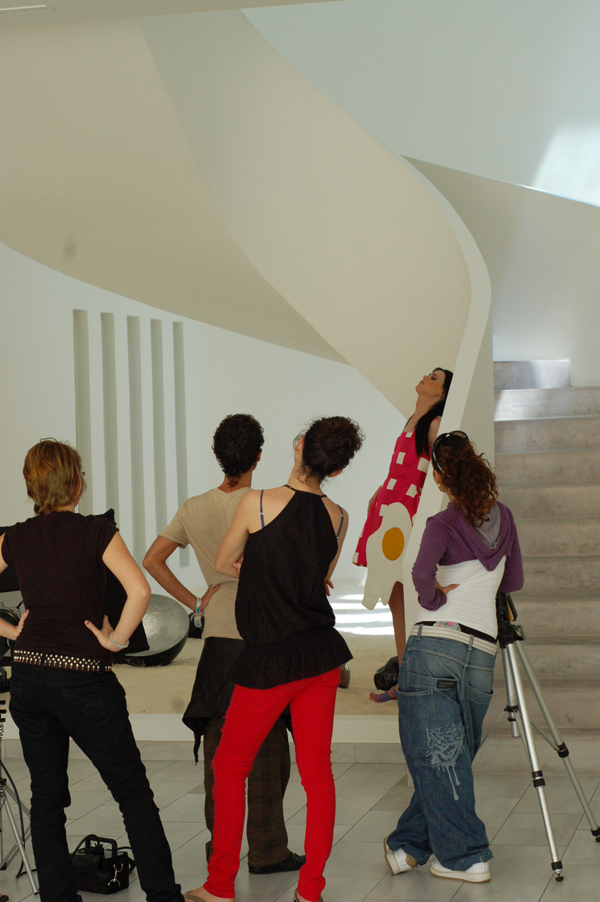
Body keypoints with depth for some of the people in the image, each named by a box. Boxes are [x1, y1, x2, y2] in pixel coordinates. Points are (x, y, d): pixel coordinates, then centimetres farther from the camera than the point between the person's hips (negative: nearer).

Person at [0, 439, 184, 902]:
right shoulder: (95, 532, -7)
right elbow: (139, 590, -20)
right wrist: (116, 639, -8)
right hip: (85, 680, -4)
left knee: (46, 798, 13)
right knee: (134, 793, 7)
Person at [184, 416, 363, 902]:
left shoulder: (257, 503, -13)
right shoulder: (339, 518, 0)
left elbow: (223, 564, 4)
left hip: (269, 662, -4)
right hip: (322, 655, 4)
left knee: (230, 767, 10)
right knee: (317, 770, 9)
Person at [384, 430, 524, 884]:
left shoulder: (444, 524, -5)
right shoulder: (504, 517, 11)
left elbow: (422, 572, -24)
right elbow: (514, 581, 23)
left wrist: (434, 598, -5)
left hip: (435, 646, -5)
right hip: (482, 653, 6)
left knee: (437, 757, 1)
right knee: (453, 756, 14)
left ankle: (466, 856, 1)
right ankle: (410, 844, 23)